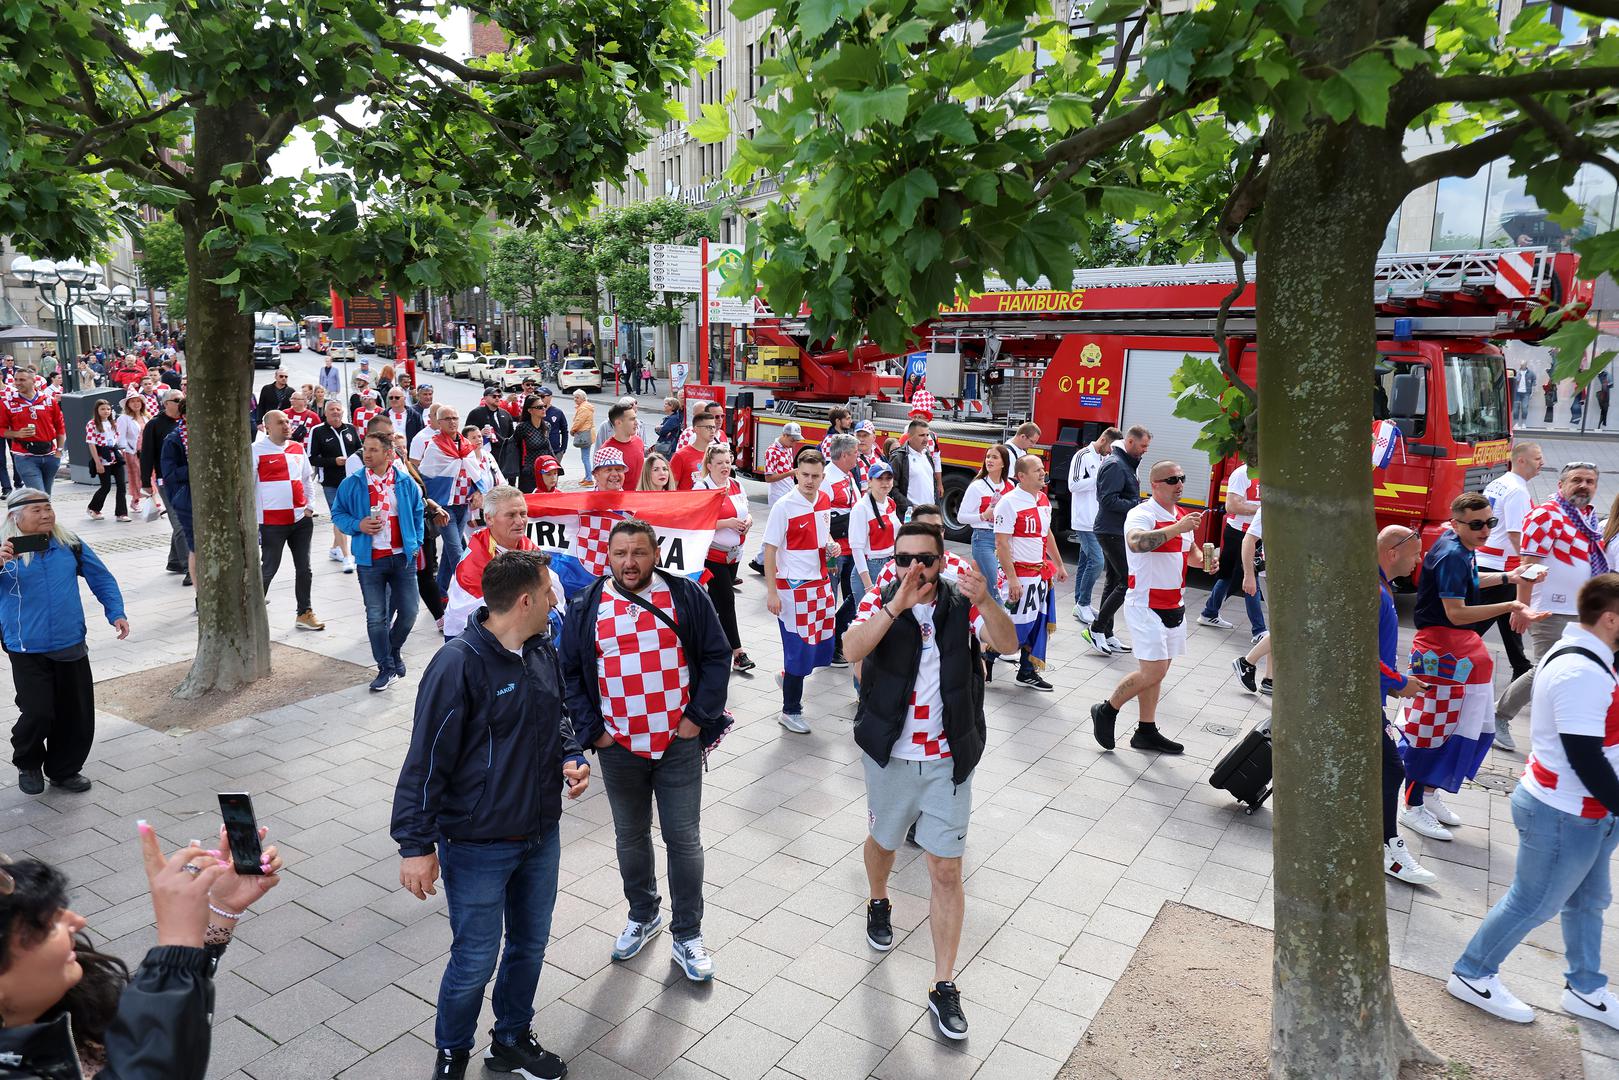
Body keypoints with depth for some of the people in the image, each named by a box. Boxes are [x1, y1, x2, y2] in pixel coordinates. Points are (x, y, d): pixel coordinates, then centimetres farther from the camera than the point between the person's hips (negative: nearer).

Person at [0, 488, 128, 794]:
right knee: (38, 713, -8)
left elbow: (101, 577, 12)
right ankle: (28, 764, 22)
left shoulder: (70, 544, 2)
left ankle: (64, 770, 29)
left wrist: (116, 612, 4)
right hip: (28, 650, -3)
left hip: (71, 646, 4)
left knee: (77, 715, 9)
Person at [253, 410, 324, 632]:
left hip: (302, 519, 5)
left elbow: (308, 478, 20)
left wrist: (309, 506, 10)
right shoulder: (257, 450, -7)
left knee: (303, 568, 10)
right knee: (268, 569, 1)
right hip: (273, 522, -5)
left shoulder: (298, 448, 10)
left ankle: (304, 614, 20)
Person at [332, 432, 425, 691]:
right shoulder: (352, 484, -2)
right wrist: (357, 525, -12)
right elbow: (338, 513, 7)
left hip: (402, 556, 1)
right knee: (376, 617, 2)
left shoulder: (406, 482, 1)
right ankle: (387, 668, 14)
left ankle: (393, 650, 32)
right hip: (370, 560, -1)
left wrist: (416, 543, 6)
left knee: (408, 611, 3)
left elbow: (418, 513, 13)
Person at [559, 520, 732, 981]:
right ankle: (643, 915, 40)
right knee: (630, 837, 17)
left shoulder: (686, 596, -4)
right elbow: (570, 671, 5)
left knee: (684, 840, 4)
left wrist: (699, 716, -8)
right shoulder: (586, 606, 0)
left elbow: (717, 656, -1)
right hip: (618, 748, 2)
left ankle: (687, 936, 21)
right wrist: (591, 729, -2)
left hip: (680, 743, -2)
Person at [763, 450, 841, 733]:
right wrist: (771, 592, -16)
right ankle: (790, 712, 17)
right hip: (793, 587, -7)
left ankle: (790, 677, 41)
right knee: (798, 648, 1)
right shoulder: (784, 506, -16)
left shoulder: (825, 500, 4)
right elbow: (770, 550, -13)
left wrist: (832, 545, -1)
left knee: (822, 645, 14)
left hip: (821, 584, 7)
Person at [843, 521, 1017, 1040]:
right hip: (890, 756, 0)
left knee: (947, 870, 2)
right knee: (882, 841, 23)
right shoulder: (879, 601, -8)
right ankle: (879, 904, 55)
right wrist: (895, 606, -40)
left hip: (948, 761, 0)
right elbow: (853, 648, -27)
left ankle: (943, 987, 14)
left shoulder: (962, 606, -6)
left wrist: (985, 603, -41)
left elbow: (1008, 643, -22)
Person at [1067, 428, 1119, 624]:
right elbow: (1073, 485, -16)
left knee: (1085, 561, 12)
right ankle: (1082, 604, -2)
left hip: (1097, 520, 8)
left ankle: (1080, 604, 19)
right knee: (1096, 561, -13)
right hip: (1085, 521, -8)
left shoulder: (1105, 459, 14)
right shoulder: (1083, 456, -9)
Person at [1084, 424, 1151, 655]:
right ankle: (1096, 629, -4)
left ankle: (1106, 635, 19)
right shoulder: (1115, 465, -16)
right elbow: (1108, 500, -23)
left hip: (1115, 532, 11)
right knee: (1129, 580, -11)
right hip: (1112, 532, -11)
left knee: (1113, 581, 13)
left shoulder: (1125, 464, 17)